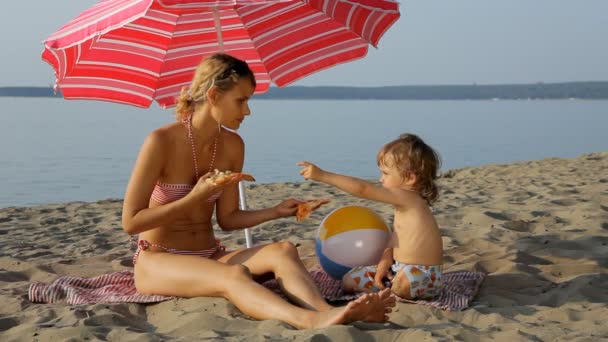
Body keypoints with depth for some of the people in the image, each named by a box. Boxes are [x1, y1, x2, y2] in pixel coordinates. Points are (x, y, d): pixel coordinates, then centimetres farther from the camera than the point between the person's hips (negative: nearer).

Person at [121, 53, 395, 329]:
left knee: (282, 251, -24)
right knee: (234, 276, -37)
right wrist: (195, 197, -21)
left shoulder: (232, 146, 3)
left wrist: (276, 212, -5)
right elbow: (130, 222, -15)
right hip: (157, 262, -6)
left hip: (210, 256, 6)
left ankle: (325, 311, -51)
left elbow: (227, 218, 10)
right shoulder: (162, 142, -15)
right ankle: (312, 322, -61)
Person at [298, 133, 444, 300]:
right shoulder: (406, 202, 12)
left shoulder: (405, 198, -20)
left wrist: (322, 175, -24)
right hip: (401, 269, 10)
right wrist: (384, 263, -5)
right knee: (349, 280, 10)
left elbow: (362, 189, -25)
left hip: (420, 275, -10)